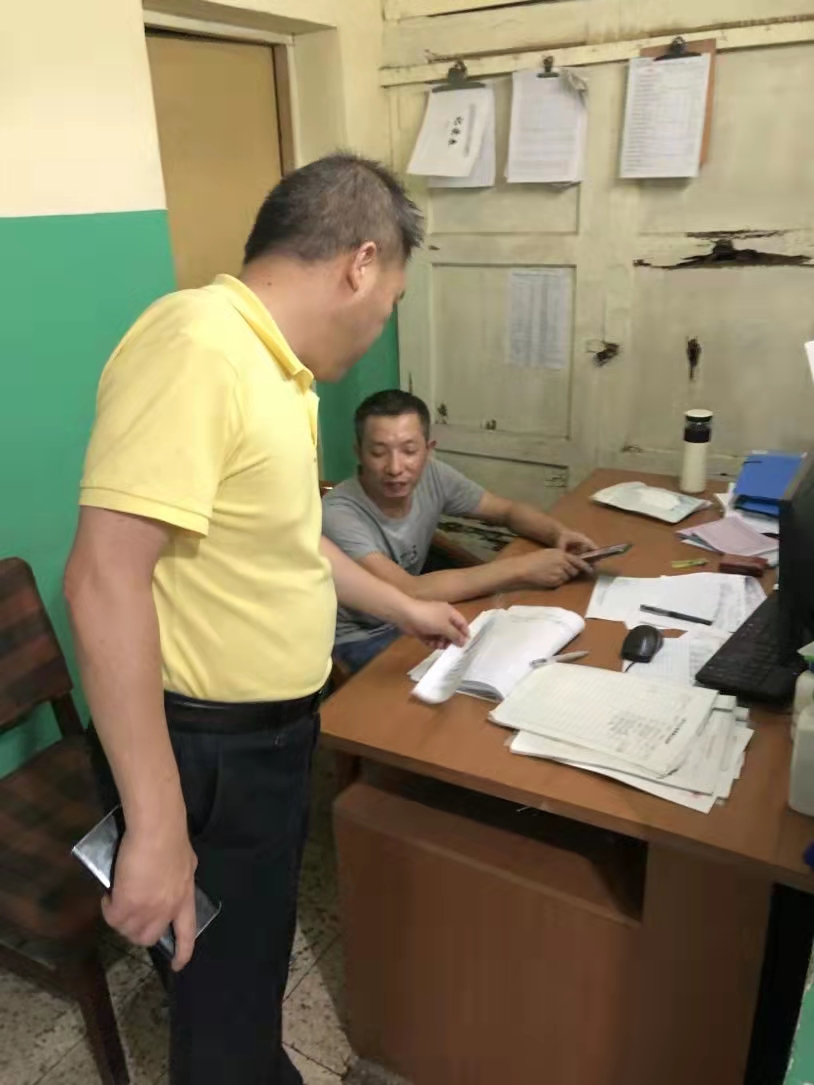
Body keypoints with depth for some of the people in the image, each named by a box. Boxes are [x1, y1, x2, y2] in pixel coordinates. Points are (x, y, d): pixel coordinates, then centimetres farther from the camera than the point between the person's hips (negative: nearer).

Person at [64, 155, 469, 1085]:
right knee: (227, 1005, 15)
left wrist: (401, 608, 27)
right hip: (205, 749, -9)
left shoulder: (272, 363, 7)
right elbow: (105, 579, -31)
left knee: (253, 951, 31)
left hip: (269, 728, 9)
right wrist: (156, 828, -29)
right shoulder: (198, 347, -25)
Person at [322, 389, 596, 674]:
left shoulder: (433, 477, -12)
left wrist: (557, 532, -20)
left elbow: (507, 510, 3)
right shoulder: (339, 514, -29)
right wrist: (522, 568, -35)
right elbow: (408, 592, -38)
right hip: (355, 641, -6)